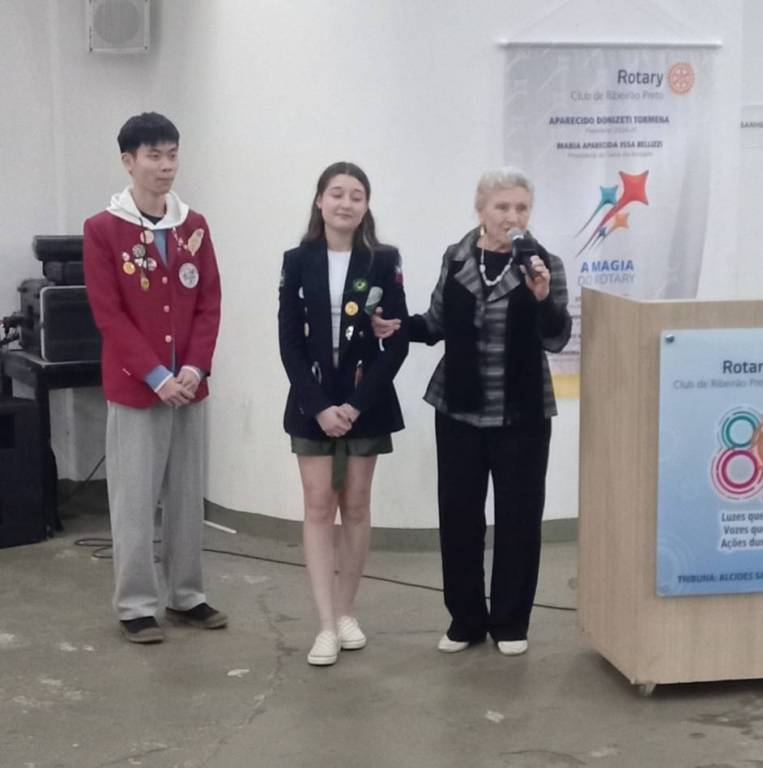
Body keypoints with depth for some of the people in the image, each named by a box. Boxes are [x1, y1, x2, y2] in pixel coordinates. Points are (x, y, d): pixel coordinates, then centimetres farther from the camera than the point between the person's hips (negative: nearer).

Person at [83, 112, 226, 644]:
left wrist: (194, 368, -8)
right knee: (135, 498, 0)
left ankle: (187, 595, 21)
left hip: (189, 385, 4)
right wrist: (156, 375, -15)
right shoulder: (103, 229, -6)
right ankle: (136, 605, 9)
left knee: (188, 495, 10)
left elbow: (210, 304, 6)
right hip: (135, 386, -4)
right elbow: (108, 314, -10)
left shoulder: (195, 227, 7)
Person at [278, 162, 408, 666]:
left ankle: (346, 612, 21)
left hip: (366, 404, 0)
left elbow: (398, 344, -5)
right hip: (312, 404, 0)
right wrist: (319, 405, -13)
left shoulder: (383, 262, -3)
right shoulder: (298, 262, -1)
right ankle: (326, 624, 2)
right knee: (319, 507, -1)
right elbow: (290, 343, -3)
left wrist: (358, 403, -13)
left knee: (355, 507, 8)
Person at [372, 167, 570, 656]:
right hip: (459, 409, 2)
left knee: (518, 516, 5)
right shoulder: (455, 259, 1)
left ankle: (510, 622, 20)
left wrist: (543, 297, -29)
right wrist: (399, 326, -6)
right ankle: (466, 619, 21)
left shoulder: (545, 264, -6)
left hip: (522, 413, -2)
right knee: (458, 514, 6)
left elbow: (557, 339, -12)